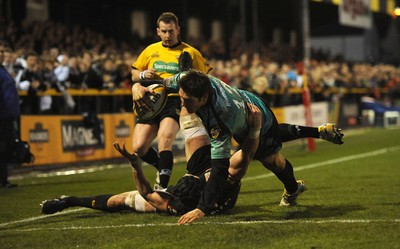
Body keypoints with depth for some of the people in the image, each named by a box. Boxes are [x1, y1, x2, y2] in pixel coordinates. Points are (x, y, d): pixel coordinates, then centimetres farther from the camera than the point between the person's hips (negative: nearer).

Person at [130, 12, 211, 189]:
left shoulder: (190, 52, 6)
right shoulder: (150, 50, 17)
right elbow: (134, 74, 24)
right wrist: (142, 75, 1)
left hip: (175, 100, -4)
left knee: (165, 137, -30)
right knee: (138, 148, -7)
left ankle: (162, 185, -28)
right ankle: (163, 168, 22)